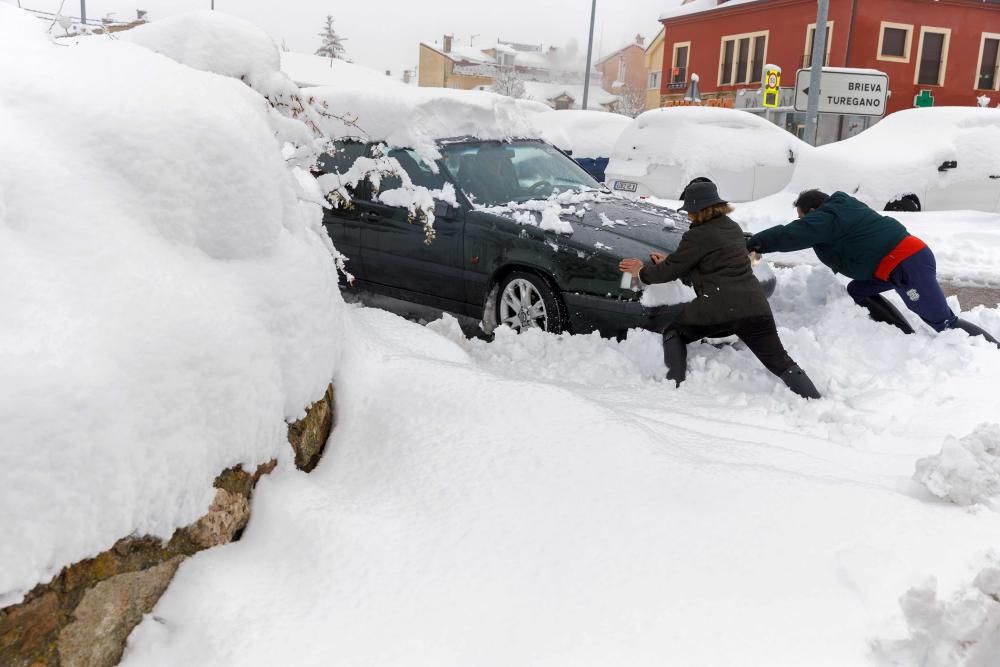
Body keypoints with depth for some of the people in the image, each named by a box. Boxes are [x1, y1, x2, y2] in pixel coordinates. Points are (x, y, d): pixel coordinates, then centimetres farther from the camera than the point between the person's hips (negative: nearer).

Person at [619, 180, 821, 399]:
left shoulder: (698, 236, -3)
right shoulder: (733, 228, 19)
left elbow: (671, 271, 3)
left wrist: (642, 272, 21)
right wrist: (669, 261, 31)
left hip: (717, 309, -5)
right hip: (754, 306, 6)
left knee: (673, 334, 20)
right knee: (781, 363, 6)